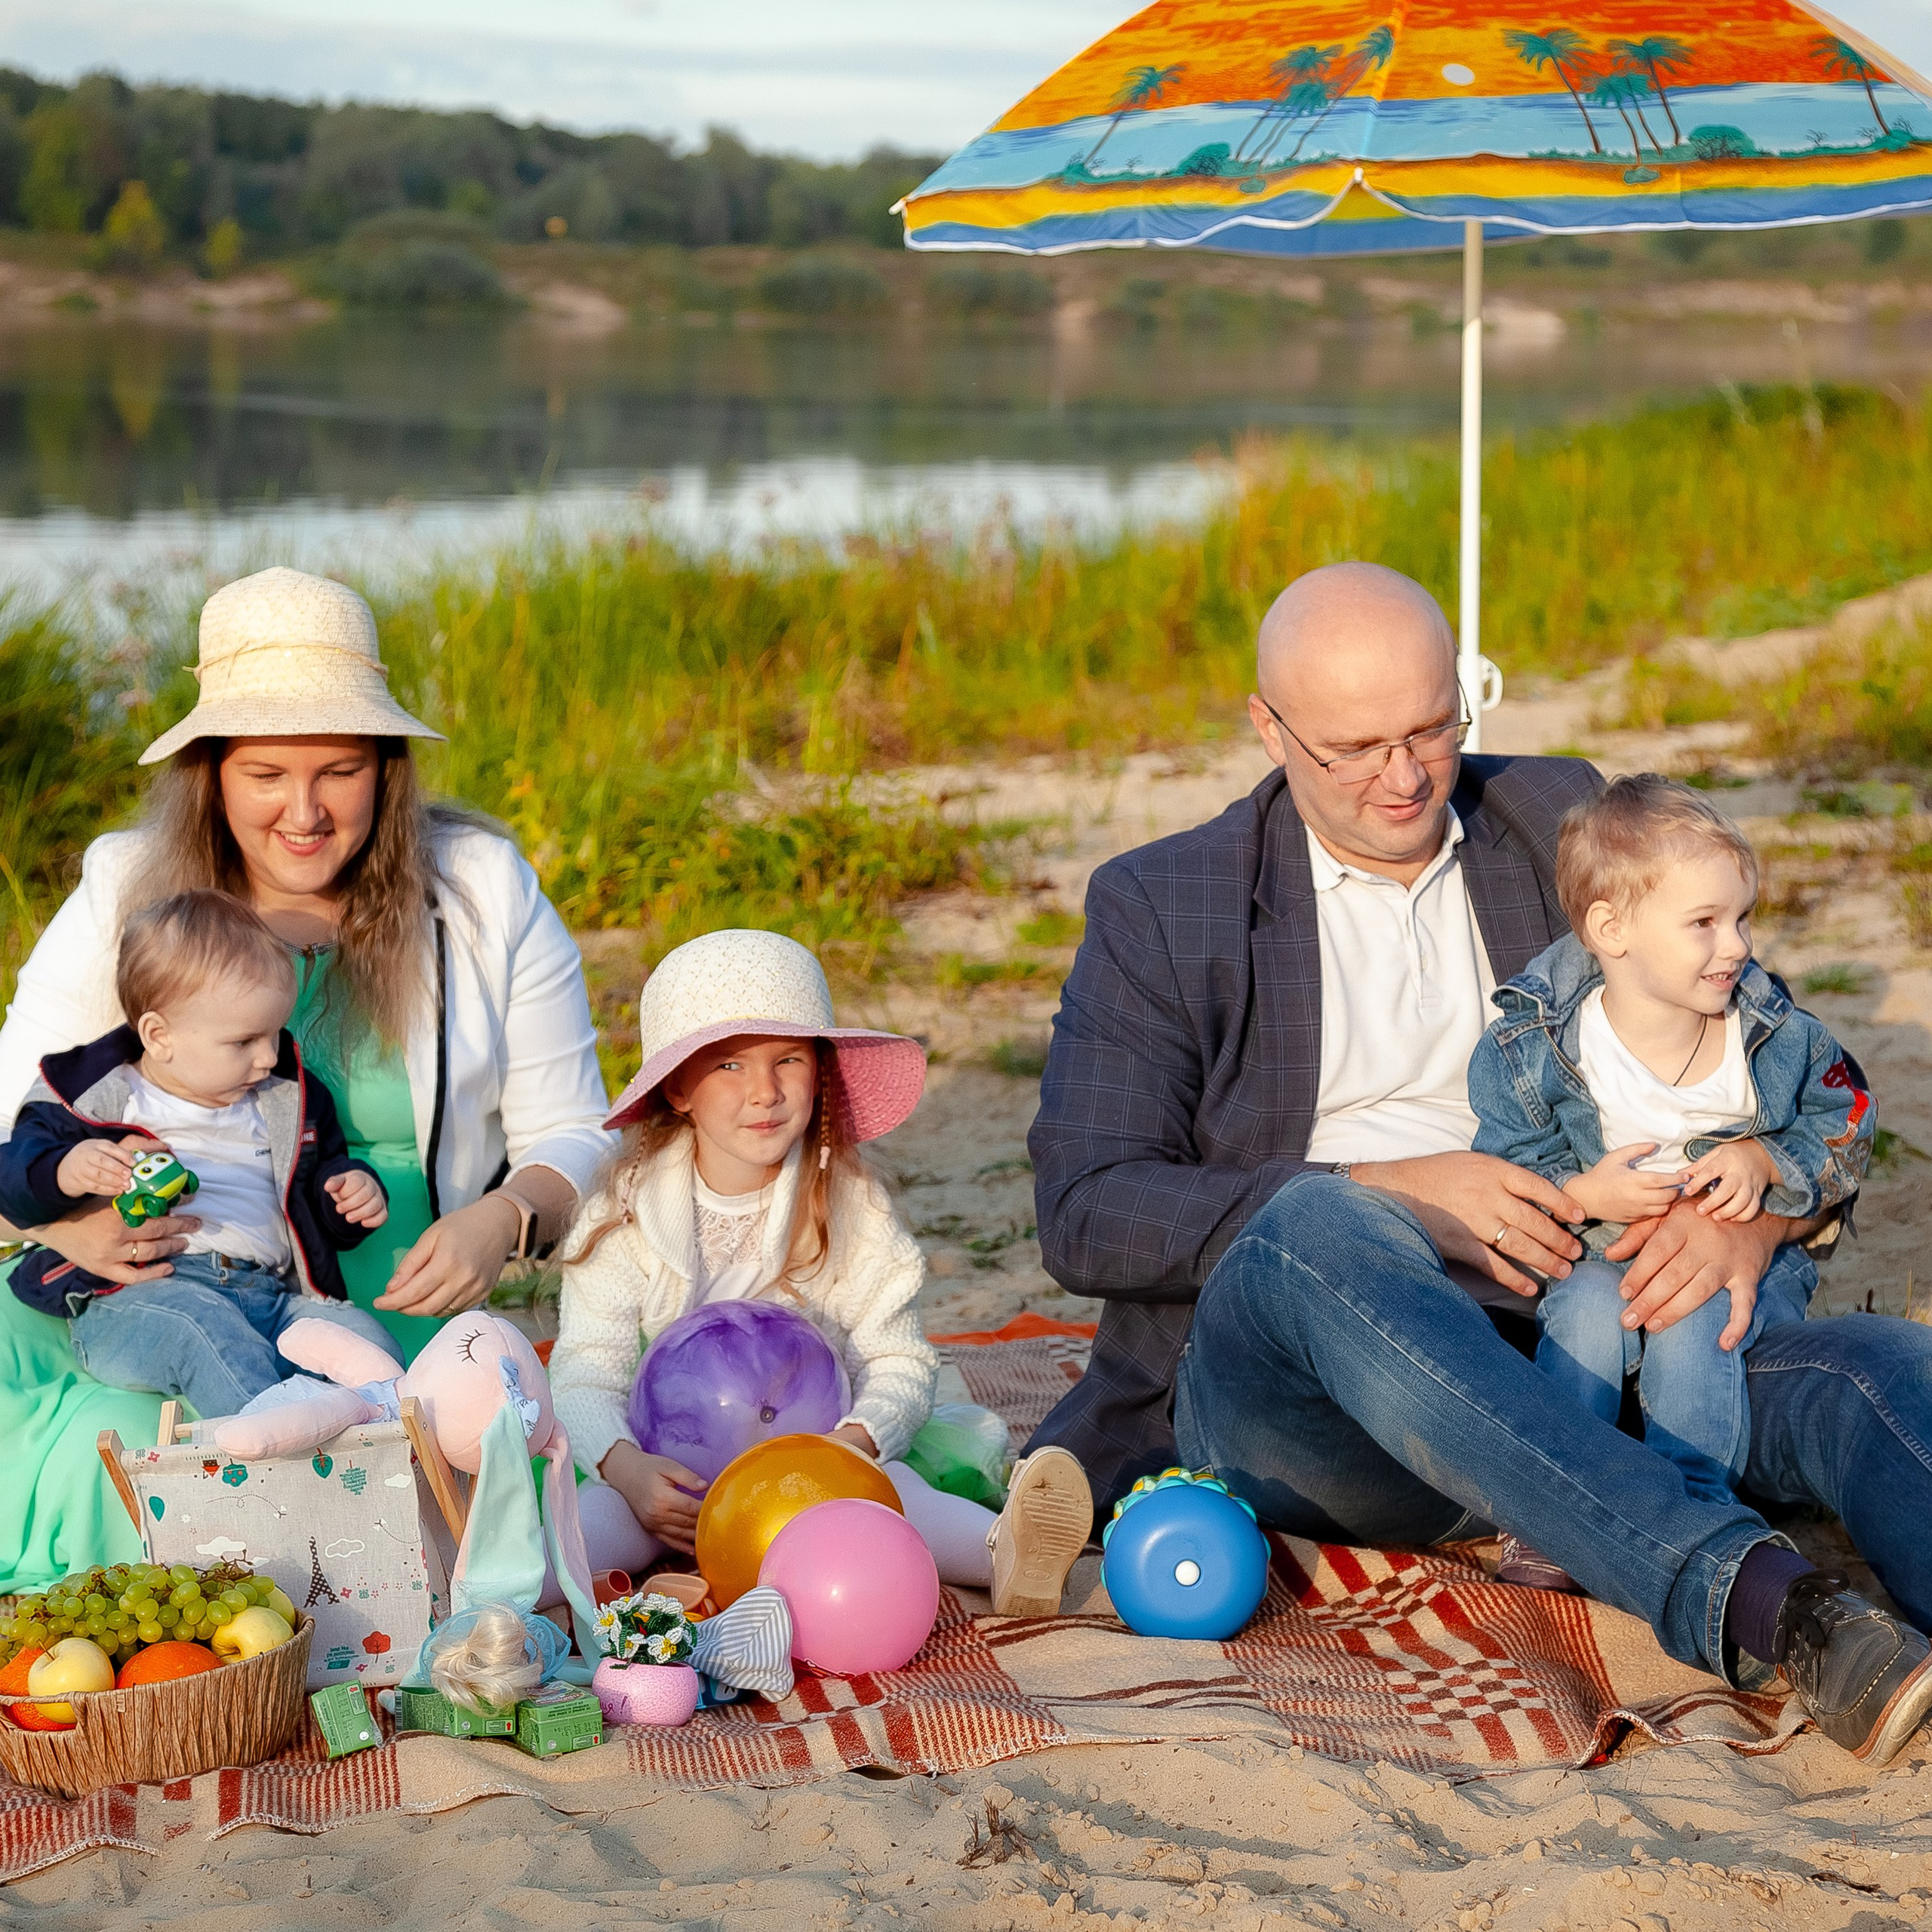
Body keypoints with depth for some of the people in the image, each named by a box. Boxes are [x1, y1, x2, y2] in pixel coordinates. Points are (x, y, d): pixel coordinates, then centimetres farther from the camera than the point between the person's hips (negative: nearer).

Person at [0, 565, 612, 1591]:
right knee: (115, 1455, -30)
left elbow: (570, 1137, 8)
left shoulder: (483, 895, 3)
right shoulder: (126, 899, 4)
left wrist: (501, 1221, -15)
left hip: (400, 1323, -1)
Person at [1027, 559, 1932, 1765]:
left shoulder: (1562, 829, 15)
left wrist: (1758, 1212, -11)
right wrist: (1394, 1195, -15)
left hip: (1575, 1379, 3)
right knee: (1318, 1230, -38)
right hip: (1278, 1388, -3)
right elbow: (1084, 1215, -3)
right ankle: (1766, 1610, -53)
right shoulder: (1160, 909, 8)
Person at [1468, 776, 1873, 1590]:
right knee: (1589, 1304, -31)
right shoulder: (1531, 1051, -13)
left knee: (1695, 1315, -30)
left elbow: (1845, 1138, 3)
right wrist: (1584, 1196, -26)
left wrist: (1764, 1162, -16)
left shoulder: (1780, 1039, -8)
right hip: (1597, 1254, 0)